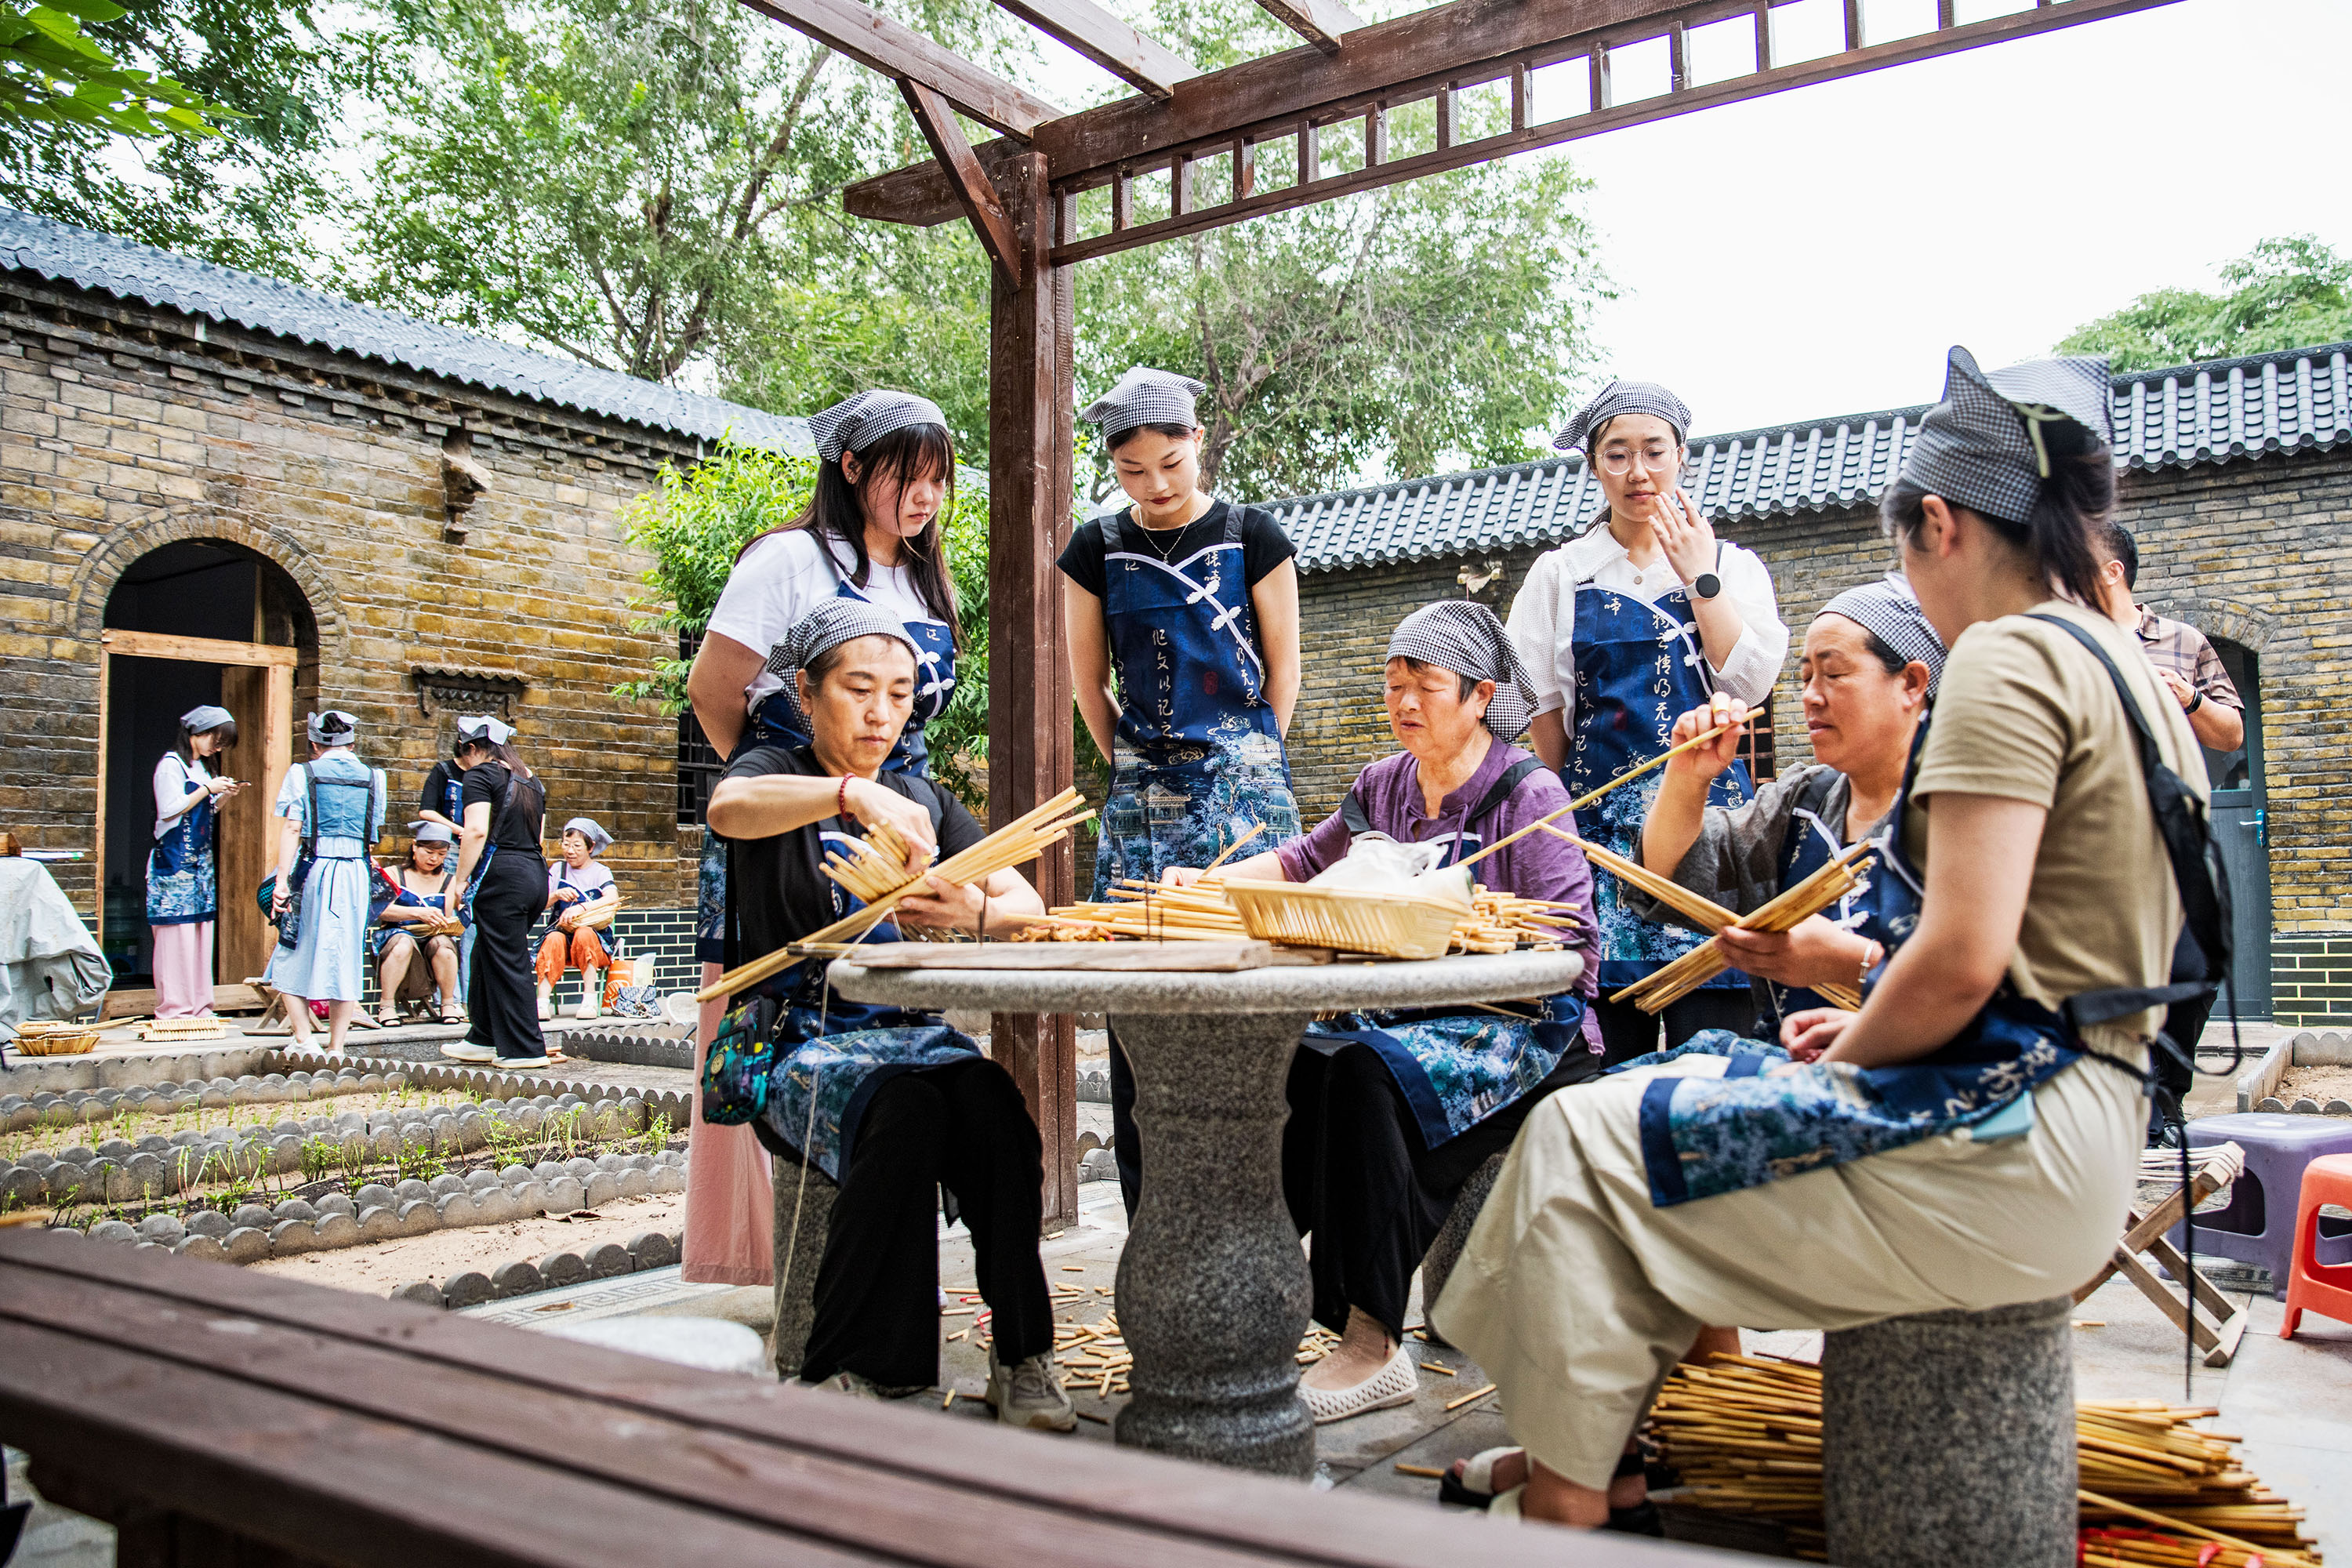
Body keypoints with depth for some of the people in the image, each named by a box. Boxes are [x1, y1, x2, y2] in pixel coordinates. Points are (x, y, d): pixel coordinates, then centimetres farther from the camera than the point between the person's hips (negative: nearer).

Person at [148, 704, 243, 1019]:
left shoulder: (202, 766, 18)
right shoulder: (171, 764, -7)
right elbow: (170, 809, -15)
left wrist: (223, 796, 6)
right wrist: (208, 789, -12)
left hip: (201, 861, 8)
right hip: (174, 860, -8)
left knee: (201, 932, 5)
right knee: (177, 933, -9)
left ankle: (198, 1008, 8)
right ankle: (174, 1010, -6)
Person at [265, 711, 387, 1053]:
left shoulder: (303, 774, 1)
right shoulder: (373, 777, 9)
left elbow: (292, 830, -6)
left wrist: (282, 880, -8)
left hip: (312, 870, -2)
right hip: (356, 871, 2)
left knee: (293, 955, 10)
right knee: (346, 958, 6)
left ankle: (303, 1040, 1)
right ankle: (336, 1047, 7)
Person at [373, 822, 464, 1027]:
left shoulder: (449, 880, 15)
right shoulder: (394, 875, 7)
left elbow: (451, 917, 6)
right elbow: (383, 910, -12)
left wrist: (447, 924, -20)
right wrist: (419, 913, -29)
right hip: (396, 935, -2)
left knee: (441, 943, -33)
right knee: (404, 942, -37)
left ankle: (448, 1003, -14)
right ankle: (386, 1004, -21)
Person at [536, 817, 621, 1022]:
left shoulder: (600, 872, 7)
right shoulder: (558, 869, 16)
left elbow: (613, 898, -15)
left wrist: (581, 907, -28)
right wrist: (556, 895, -13)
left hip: (594, 936, -2)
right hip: (561, 930, 2)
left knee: (584, 933, -35)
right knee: (554, 939, -33)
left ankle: (590, 999, -32)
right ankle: (544, 1001, -37)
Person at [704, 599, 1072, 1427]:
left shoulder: (924, 801, 18)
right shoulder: (776, 771, 4)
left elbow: (1030, 907, 8)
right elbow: (729, 806, -24)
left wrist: (976, 911, -16)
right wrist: (853, 794, -41)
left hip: (914, 1032, 4)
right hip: (804, 1041, -3)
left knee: (998, 1118, -29)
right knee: (904, 1111, -35)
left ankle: (1019, 1357, -18)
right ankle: (845, 1376, -23)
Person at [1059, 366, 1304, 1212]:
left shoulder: (1252, 535, 2)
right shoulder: (1096, 550, 8)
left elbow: (1282, 670, 7)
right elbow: (1089, 681, 14)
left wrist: (1246, 765, 8)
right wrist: (1137, 769, 11)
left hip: (1242, 788, -2)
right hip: (1139, 793, 2)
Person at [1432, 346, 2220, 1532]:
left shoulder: (2007, 657, -15)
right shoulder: (2127, 671, 16)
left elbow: (1961, 960, -24)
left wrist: (1842, 1056, -5)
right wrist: (1866, 1032, 13)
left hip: (2009, 1144, -10)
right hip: (2073, 1121, 10)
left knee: (1581, 1138, -4)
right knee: (1656, 1099, 18)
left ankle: (1568, 1497, 7)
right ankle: (1599, 1448, 22)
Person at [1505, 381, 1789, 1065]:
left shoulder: (1732, 565, 12)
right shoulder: (1560, 574, 13)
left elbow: (1749, 684, -3)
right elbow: (1542, 706, 10)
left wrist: (1699, 578, -2)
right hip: (1598, 815, 1)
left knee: (1712, 1034, -9)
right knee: (1607, 1046, -3)